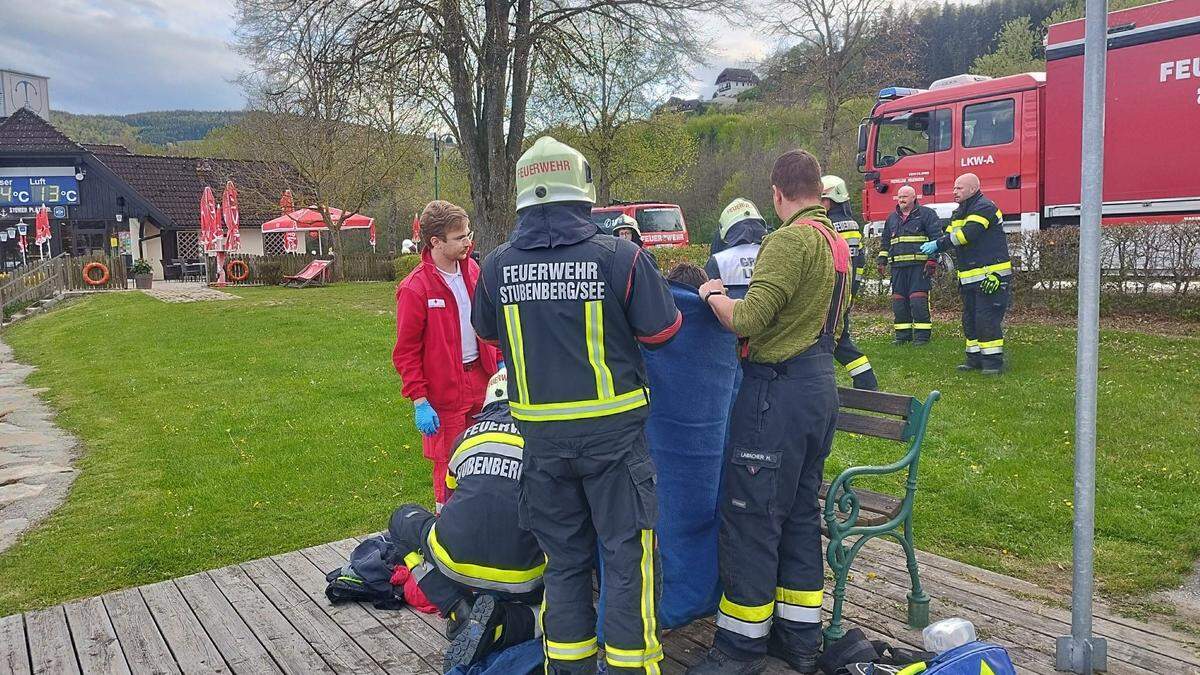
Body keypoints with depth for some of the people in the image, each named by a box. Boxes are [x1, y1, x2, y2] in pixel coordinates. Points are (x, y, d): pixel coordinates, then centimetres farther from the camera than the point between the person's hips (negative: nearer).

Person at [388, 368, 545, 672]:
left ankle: (459, 612, 8)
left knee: (403, 519, 29)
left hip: (454, 562, 1)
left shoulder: (468, 434, 17)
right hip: (522, 579, -1)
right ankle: (495, 629, -5)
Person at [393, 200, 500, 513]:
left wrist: (499, 361, 11)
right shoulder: (415, 288, -15)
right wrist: (419, 401, -14)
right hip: (445, 391, -6)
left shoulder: (473, 270, 4)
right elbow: (406, 352, -11)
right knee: (450, 463, 5)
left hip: (480, 377, 6)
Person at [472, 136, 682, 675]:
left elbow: (486, 331, 15)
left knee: (564, 559, 17)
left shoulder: (497, 265, -3)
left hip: (542, 434, 4)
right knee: (626, 555, 10)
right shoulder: (620, 256, -13)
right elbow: (661, 332, -6)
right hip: (611, 430, -3)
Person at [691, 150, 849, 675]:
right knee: (799, 513, 16)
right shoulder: (837, 245, 14)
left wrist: (712, 295, -5)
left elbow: (747, 320, -23)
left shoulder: (791, 240, -16)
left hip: (778, 389, -10)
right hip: (821, 384, 10)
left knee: (749, 517, 0)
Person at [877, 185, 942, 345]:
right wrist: (881, 261, 18)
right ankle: (903, 335, 14)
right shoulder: (892, 218, 20)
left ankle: (922, 335, -3)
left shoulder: (926, 214, 3)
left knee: (918, 301, -10)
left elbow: (935, 237, -2)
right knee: (899, 301, 5)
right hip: (898, 266, 6)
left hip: (919, 265, -6)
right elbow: (885, 242, 26)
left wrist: (932, 260, -11)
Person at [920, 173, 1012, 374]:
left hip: (990, 275, -10)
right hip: (969, 278, 10)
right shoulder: (959, 212, 18)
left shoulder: (984, 207, -12)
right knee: (970, 319, 12)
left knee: (987, 318, -10)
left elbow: (968, 234, -23)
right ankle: (975, 357, 20)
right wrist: (932, 247, -10)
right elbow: (949, 235, 11)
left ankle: (993, 361, -5)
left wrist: (938, 244, -23)